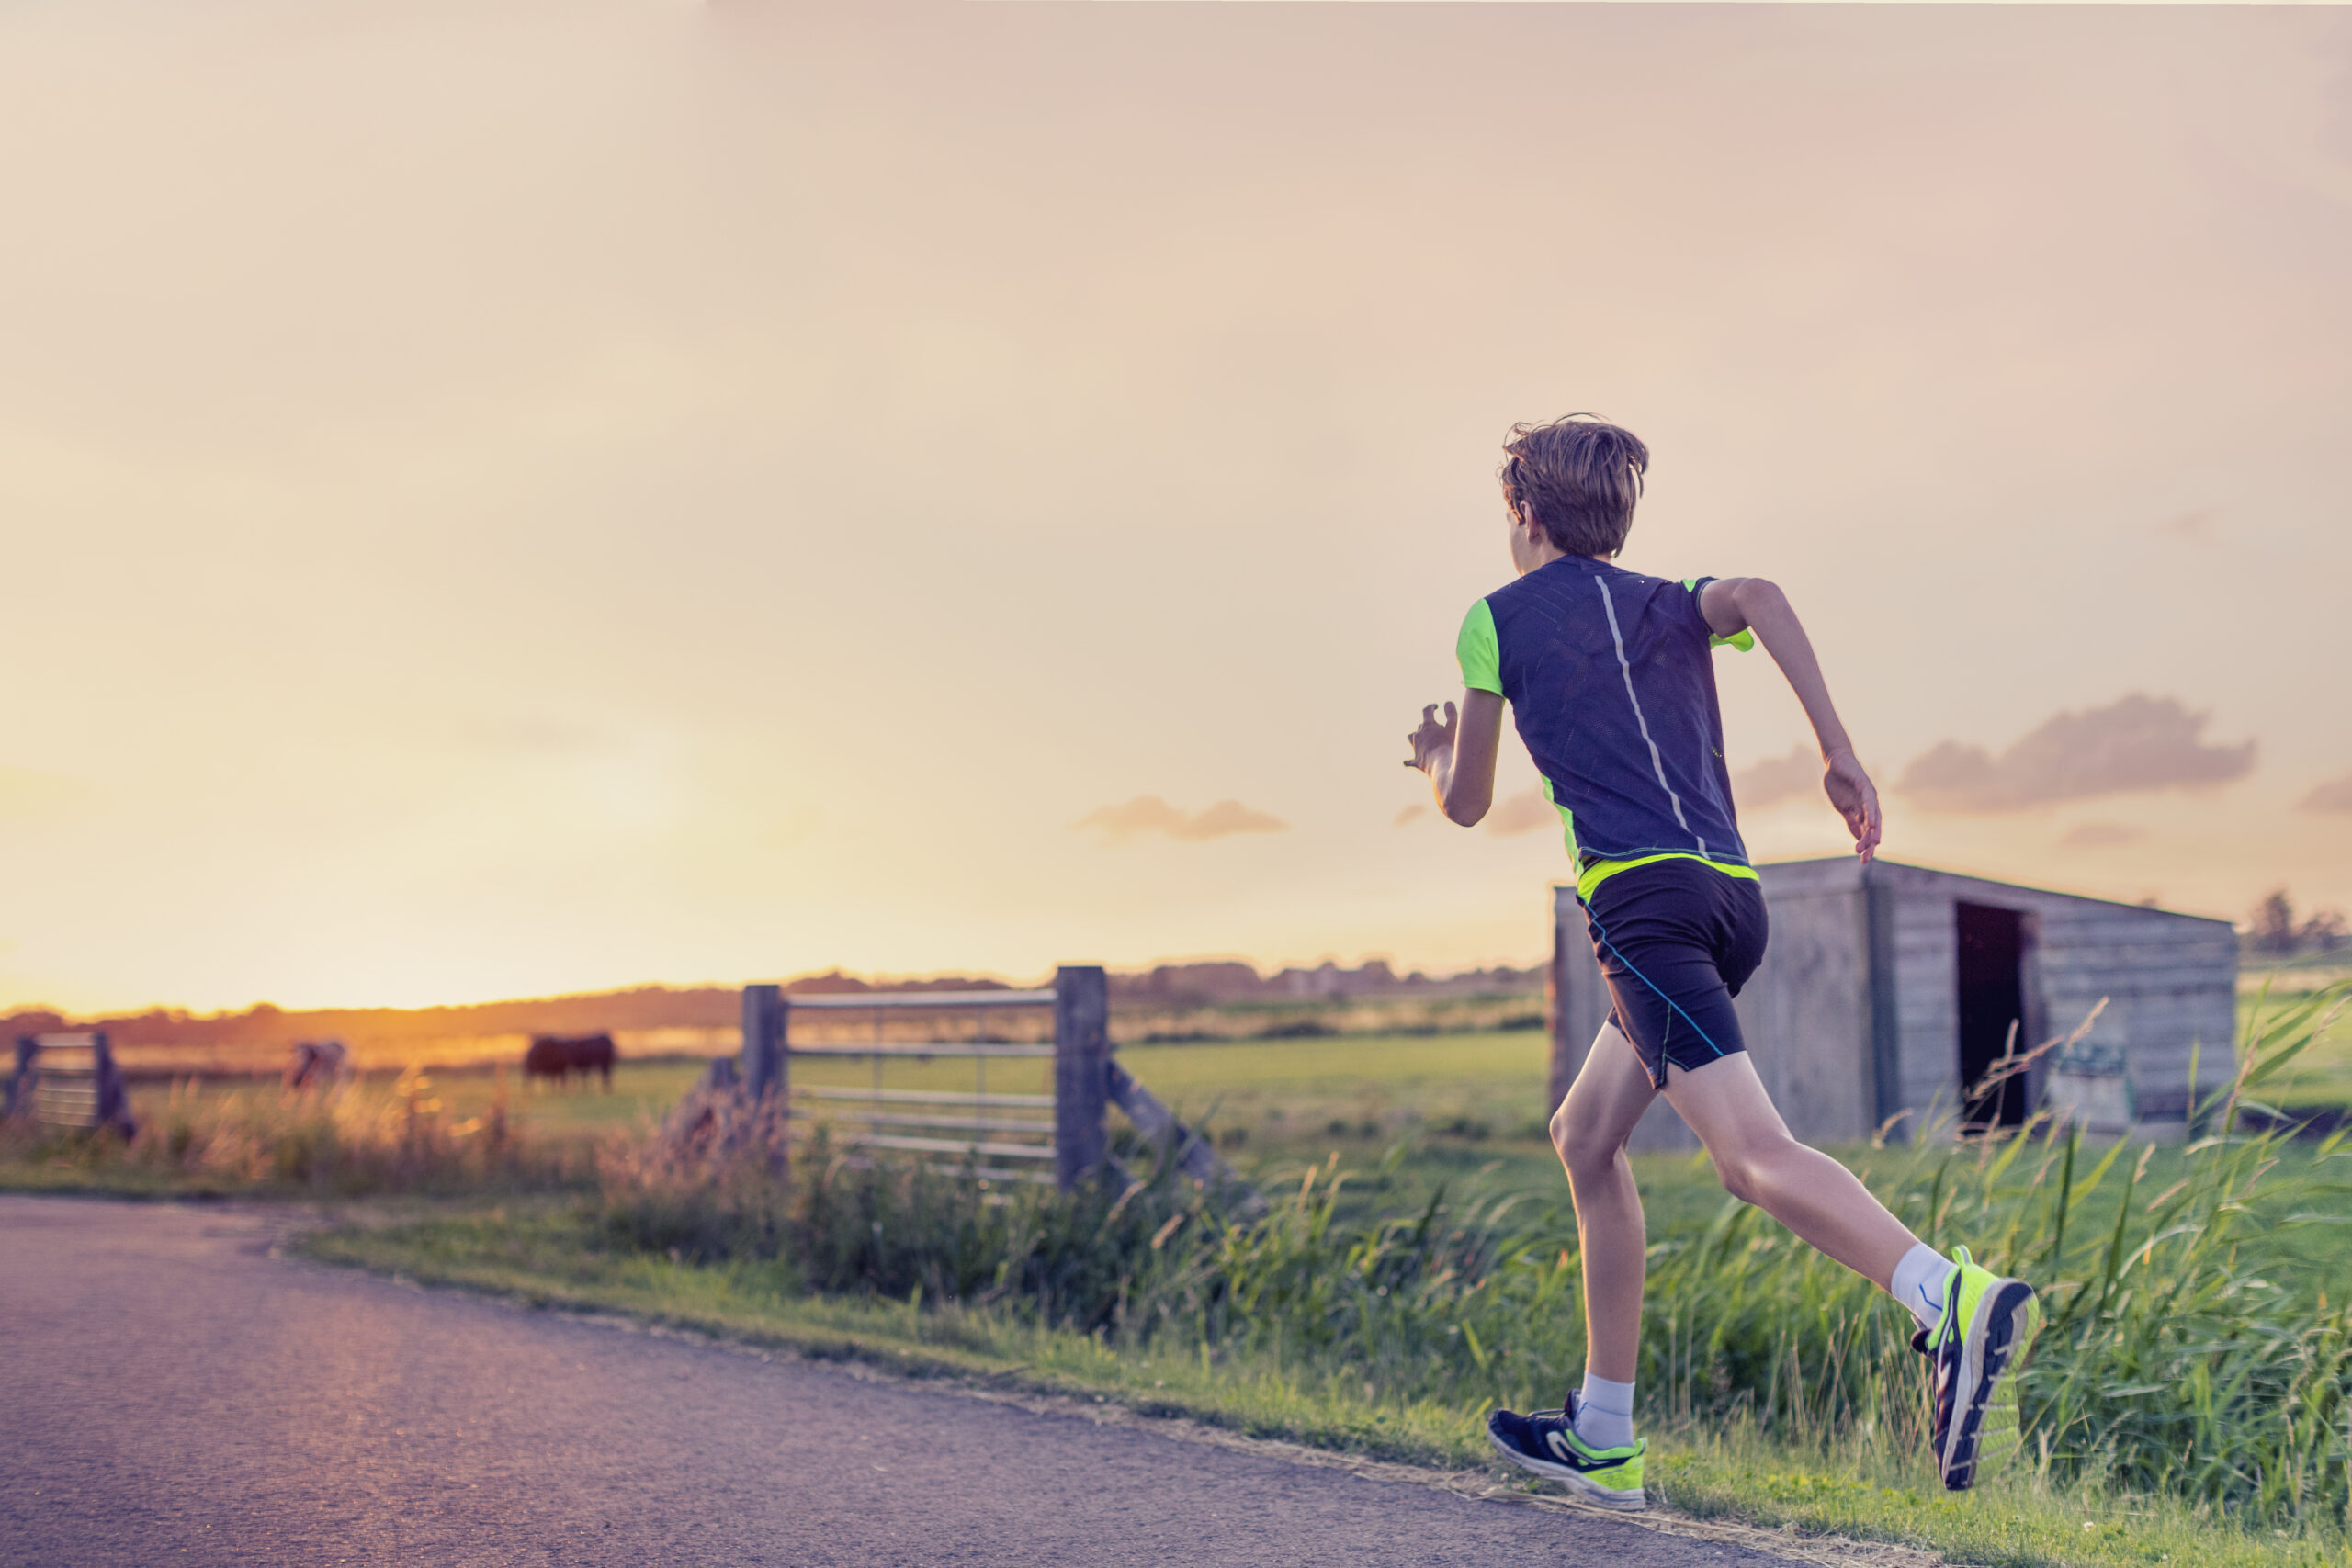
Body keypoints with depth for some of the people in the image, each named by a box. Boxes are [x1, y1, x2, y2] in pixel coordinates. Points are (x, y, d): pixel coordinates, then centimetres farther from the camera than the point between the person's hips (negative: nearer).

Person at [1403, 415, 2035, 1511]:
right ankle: (1602, 1441, 22)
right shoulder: (1674, 603, 22)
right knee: (1585, 1137, 18)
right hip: (1731, 890, 7)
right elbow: (1761, 598, -3)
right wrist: (1839, 752, -8)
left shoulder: (1498, 619, 12)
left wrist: (1435, 759, 40)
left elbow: (1467, 805, 17)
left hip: (1643, 893, -7)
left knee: (1752, 1152, -20)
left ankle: (1956, 1302, -44)